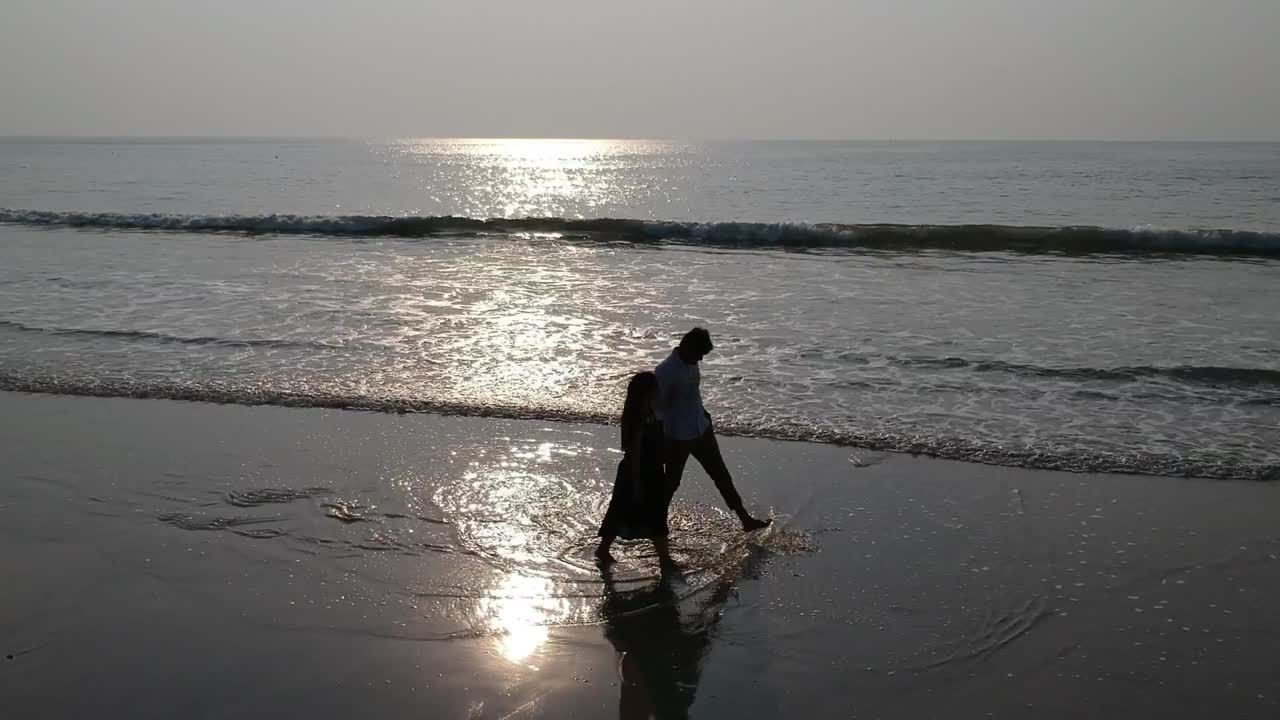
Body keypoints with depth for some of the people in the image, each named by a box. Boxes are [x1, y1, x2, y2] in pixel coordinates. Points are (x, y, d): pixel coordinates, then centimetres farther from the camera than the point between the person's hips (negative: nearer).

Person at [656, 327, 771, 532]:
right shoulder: (665, 371, -23)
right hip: (678, 438, -8)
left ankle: (746, 520, 22)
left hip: (702, 431, 8)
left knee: (722, 476, 14)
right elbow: (658, 409, -20)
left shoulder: (691, 364, 2)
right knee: (671, 482, 7)